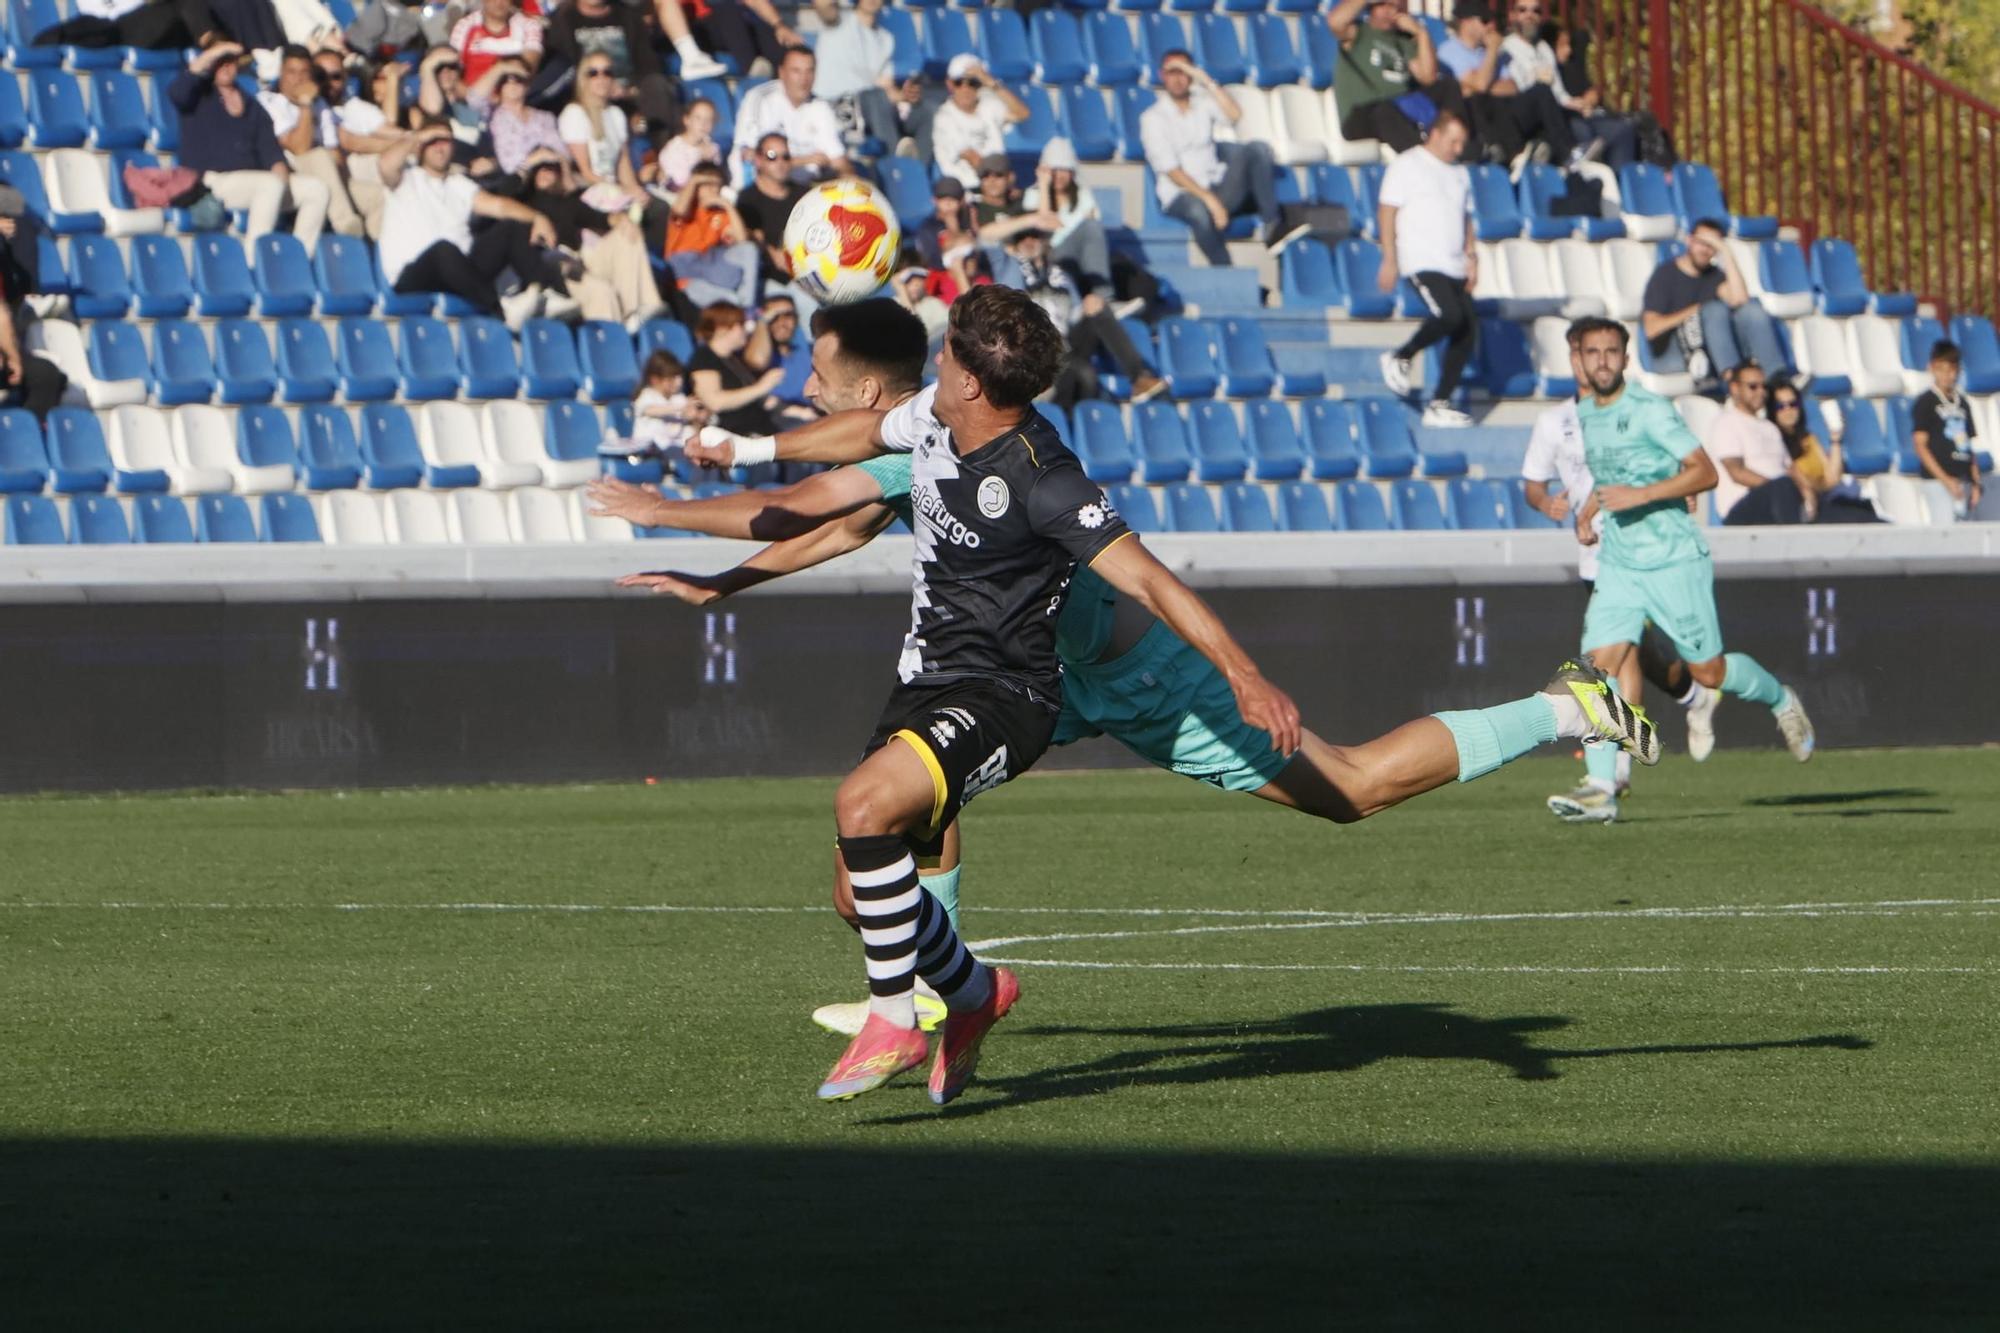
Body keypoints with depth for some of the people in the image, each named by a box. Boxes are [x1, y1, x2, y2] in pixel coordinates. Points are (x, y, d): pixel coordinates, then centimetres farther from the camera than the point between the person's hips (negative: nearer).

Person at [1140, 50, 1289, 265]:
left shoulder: (1203, 104, 15)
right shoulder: (1153, 118, 1)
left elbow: (1234, 115, -7)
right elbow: (1170, 170, -9)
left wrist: (1205, 80, -7)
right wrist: (1208, 198, -19)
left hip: (1216, 187, 5)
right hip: (1182, 195, -5)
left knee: (1259, 150, -17)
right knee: (1200, 211, -41)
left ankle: (1271, 226, -26)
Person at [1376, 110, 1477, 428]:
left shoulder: (1460, 173, 19)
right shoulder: (1407, 166, -2)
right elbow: (1387, 213, -6)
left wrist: (1470, 256, 10)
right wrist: (1389, 260, -12)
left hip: (1455, 267, 8)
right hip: (1422, 262, -8)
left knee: (1468, 331, -2)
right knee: (1449, 315, -27)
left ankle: (1439, 405, 5)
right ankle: (1400, 358, -3)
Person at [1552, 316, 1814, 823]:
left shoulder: (1650, 411, -13)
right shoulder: (1584, 415, 9)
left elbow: (1705, 472, -18)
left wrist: (1642, 494, -27)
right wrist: (1586, 513, 14)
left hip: (1674, 558, -6)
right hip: (1617, 565, 6)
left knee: (1708, 671, 2)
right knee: (1601, 665, -11)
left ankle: (1781, 701, 34)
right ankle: (1602, 792, -12)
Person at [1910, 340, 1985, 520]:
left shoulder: (1962, 403, 16)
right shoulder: (1925, 403, -1)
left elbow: (1969, 447, 18)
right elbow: (1920, 446, -6)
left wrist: (1976, 482, 9)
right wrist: (1946, 480, -13)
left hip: (1964, 479, 6)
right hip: (1938, 479, -6)